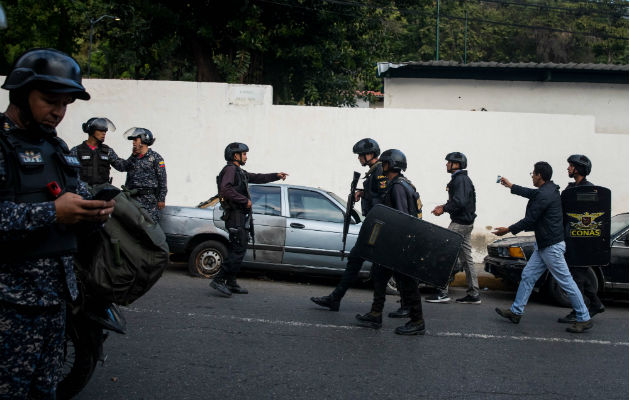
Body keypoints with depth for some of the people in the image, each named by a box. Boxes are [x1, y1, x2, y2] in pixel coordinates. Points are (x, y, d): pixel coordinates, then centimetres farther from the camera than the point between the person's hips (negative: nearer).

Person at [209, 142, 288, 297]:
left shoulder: (239, 171, 21)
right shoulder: (230, 169, -10)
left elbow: (256, 178, 32)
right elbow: (226, 189, -24)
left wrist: (276, 176, 25)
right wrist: (245, 200, -19)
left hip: (241, 216, 10)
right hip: (235, 216, -10)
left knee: (237, 250, 11)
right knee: (238, 250, -14)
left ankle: (231, 283, 16)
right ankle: (218, 280, -14)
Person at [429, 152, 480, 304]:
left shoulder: (460, 180, -14)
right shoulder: (463, 179, 19)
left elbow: (460, 202, -26)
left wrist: (444, 209, -16)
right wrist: (445, 206, 10)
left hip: (459, 224, -11)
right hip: (466, 223, 11)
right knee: (466, 259, 11)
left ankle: (443, 292, -8)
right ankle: (473, 294, 14)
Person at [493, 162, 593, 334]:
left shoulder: (544, 195, -20)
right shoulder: (549, 189, 10)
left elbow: (529, 220, -17)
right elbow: (530, 193, 30)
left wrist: (508, 230, -5)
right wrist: (510, 186, 41)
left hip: (552, 246, -11)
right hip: (543, 245, 11)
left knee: (566, 282, -4)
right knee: (527, 276, 12)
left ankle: (584, 319, 4)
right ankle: (516, 311, 19)